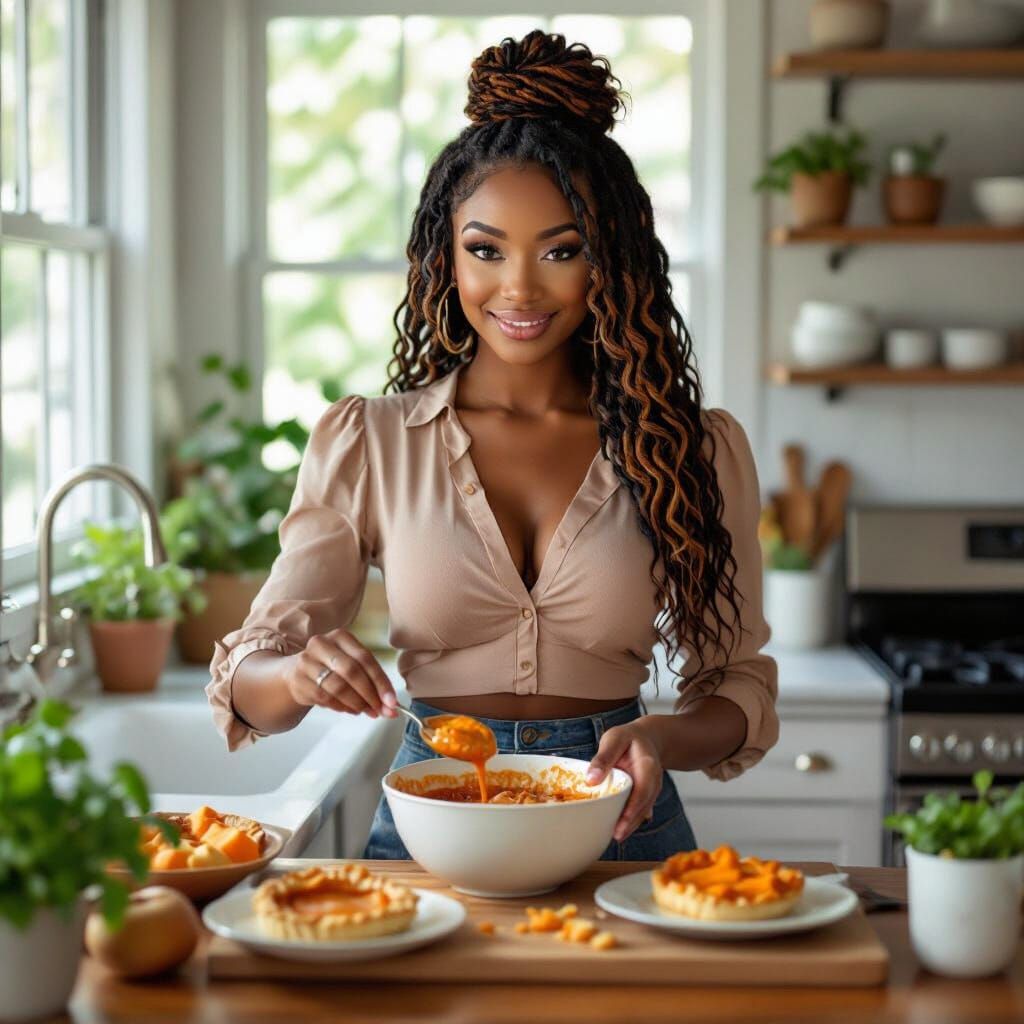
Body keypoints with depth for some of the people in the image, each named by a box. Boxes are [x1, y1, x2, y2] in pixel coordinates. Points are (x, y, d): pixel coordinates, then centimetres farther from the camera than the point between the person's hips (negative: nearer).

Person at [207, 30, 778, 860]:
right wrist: (301, 674, -21)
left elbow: (740, 686, 9)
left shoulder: (697, 449, 5)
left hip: (619, 823, 0)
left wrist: (662, 737, -13)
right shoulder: (366, 443, 4)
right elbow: (247, 676, 2)